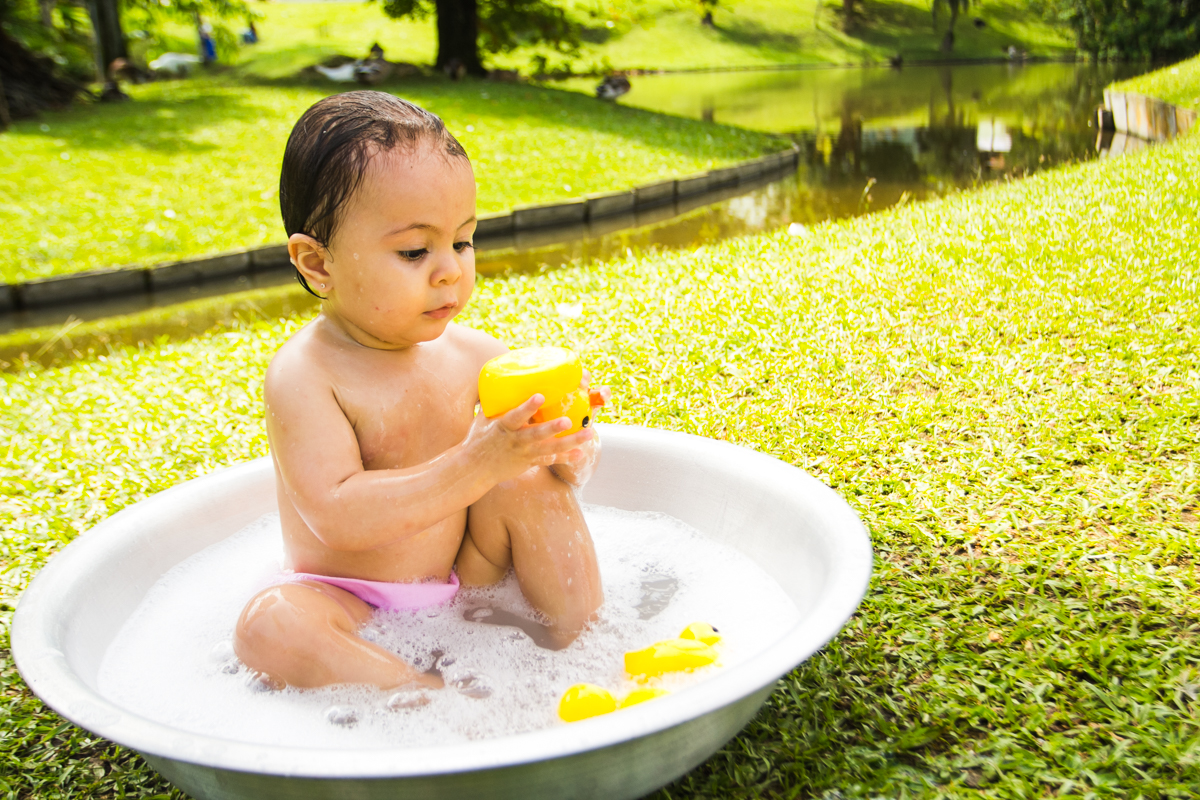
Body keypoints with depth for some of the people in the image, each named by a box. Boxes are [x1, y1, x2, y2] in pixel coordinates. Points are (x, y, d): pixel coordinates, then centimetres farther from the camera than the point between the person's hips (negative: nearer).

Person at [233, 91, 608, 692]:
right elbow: (337, 518, -30)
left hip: (467, 582, 4)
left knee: (530, 485, -17)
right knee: (270, 624, -30)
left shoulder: (473, 353, -5)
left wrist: (568, 451, -25)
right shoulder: (303, 375, -19)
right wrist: (475, 465, -38)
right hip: (352, 605, -3)